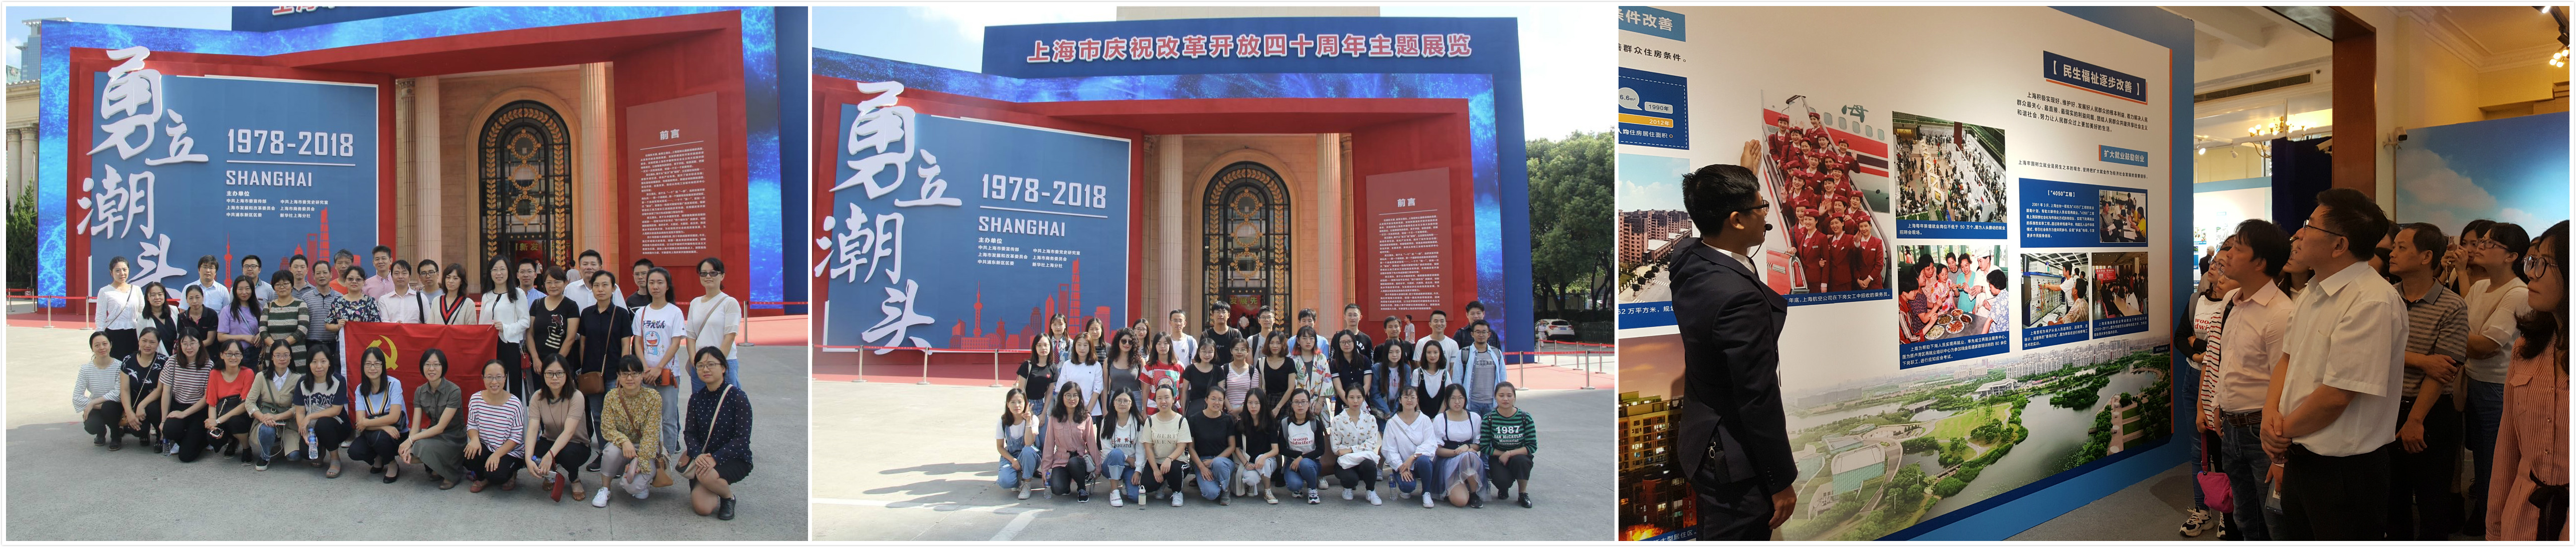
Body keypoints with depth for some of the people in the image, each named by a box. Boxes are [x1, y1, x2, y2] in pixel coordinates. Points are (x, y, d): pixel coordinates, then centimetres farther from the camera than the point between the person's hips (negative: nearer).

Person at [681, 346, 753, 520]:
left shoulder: (738, 397, -13)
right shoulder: (696, 399, 4)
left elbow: (742, 439, -17)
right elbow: (690, 432, 1)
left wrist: (715, 458, -28)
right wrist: (698, 455, -21)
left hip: (735, 459, -4)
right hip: (704, 459, 4)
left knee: (707, 475, -36)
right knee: (703, 508, -17)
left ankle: (729, 497, -1)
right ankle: (721, 486, 20)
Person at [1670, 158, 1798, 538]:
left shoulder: (1688, 259, -4)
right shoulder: (1739, 296, -31)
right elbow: (1759, 400, -25)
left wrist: (1746, 169, 29)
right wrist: (1781, 481, -15)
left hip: (1704, 441, 9)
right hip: (1734, 461, -9)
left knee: (1715, 532, 23)